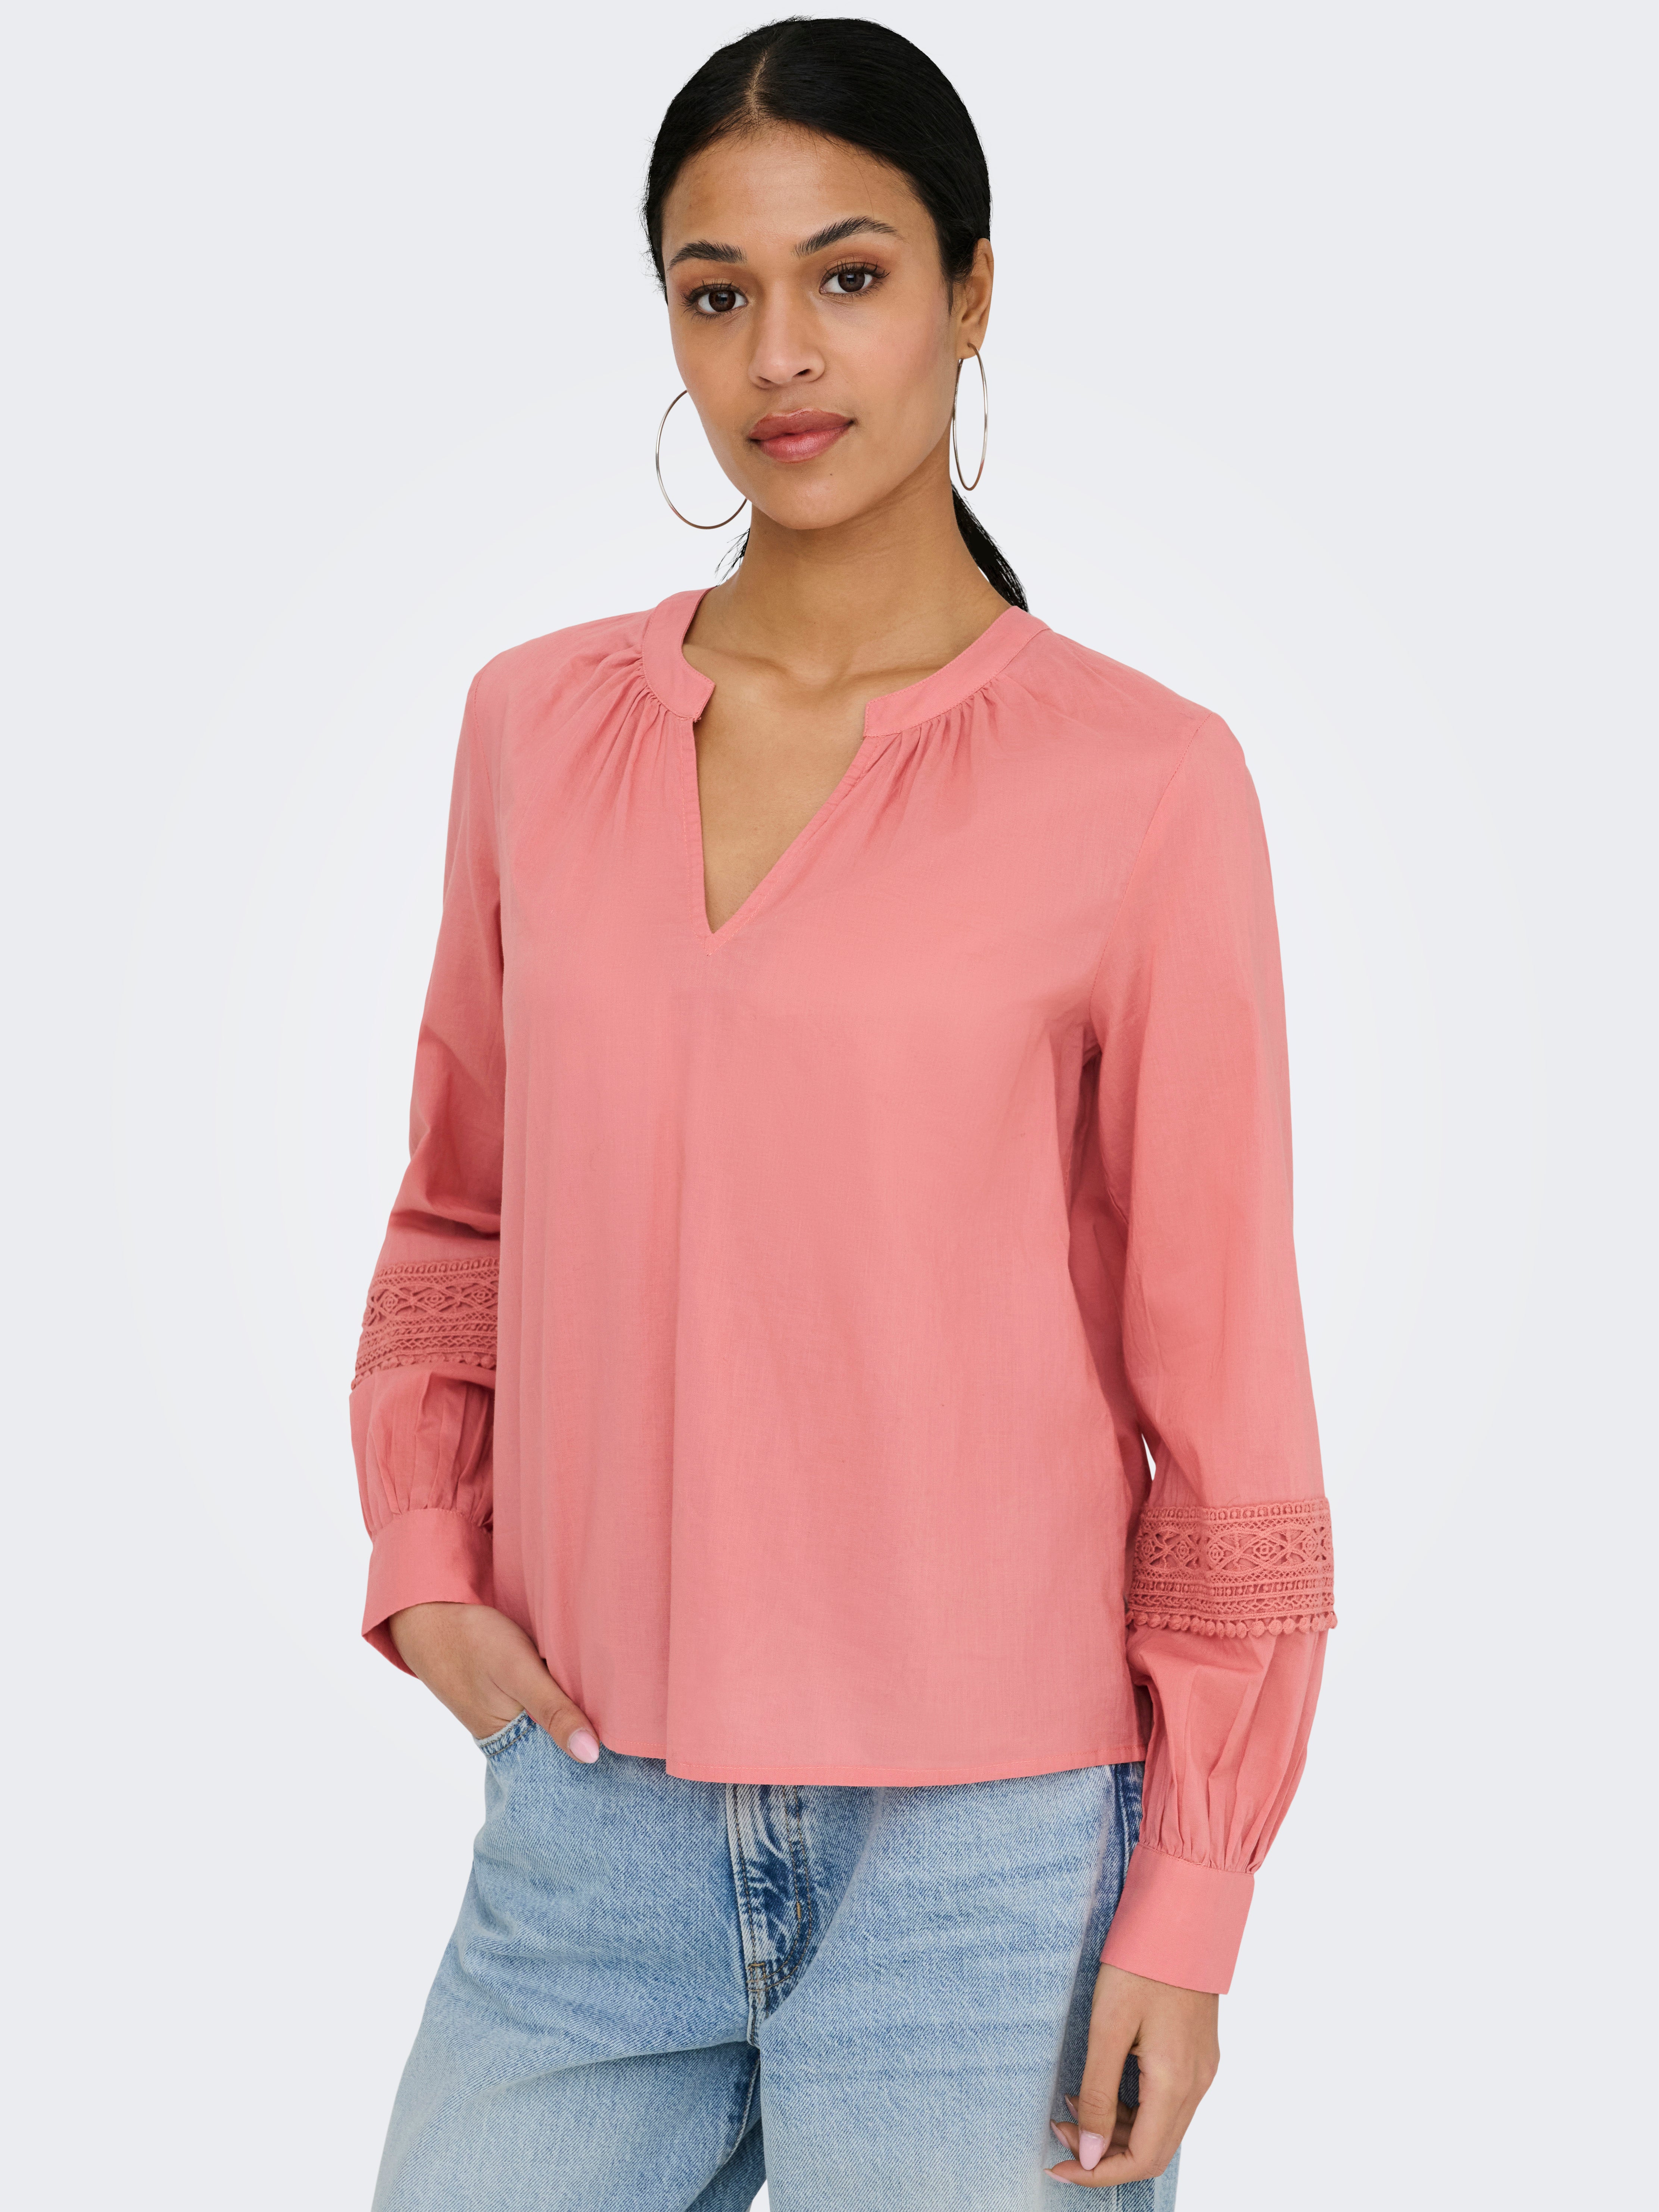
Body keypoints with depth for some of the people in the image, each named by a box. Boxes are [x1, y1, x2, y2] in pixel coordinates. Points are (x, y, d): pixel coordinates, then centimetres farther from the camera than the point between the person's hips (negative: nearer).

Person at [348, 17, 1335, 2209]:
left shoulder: (1142, 780, -7)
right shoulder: (539, 727, 5)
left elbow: (1219, 1374, -4)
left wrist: (1188, 1909, -4)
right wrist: (426, 1561, 2)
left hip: (987, 1857, -3)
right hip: (591, 1821, 4)